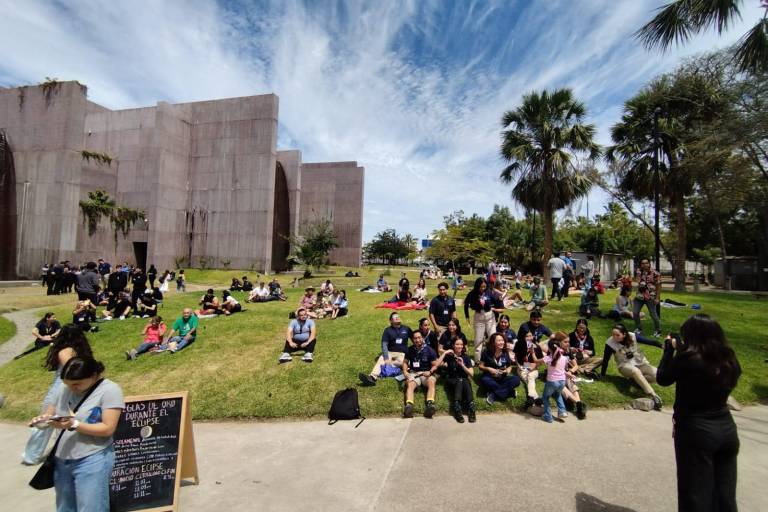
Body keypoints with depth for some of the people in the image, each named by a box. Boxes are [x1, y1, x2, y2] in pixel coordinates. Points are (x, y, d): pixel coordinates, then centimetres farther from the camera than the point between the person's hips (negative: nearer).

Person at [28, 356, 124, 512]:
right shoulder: (66, 389, 4)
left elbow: (108, 428, -18)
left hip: (92, 461, -6)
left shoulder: (110, 390, -16)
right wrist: (43, 419, -8)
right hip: (62, 461, 7)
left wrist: (74, 425, -25)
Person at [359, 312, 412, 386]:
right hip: (390, 352, 0)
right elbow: (384, 345, -5)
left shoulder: (406, 329, 8)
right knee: (381, 360, -31)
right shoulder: (387, 330, 3)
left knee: (402, 362, -35)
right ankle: (372, 377, -52)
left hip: (402, 353, 1)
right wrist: (386, 358, -19)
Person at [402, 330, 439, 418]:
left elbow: (435, 365, 3)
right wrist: (405, 371, -4)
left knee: (431, 382, -34)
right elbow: (405, 362, 15)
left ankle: (430, 404, -55)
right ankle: (409, 406, -55)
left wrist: (430, 372, -17)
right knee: (410, 385, -32)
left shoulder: (429, 350, 1)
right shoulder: (409, 350, 7)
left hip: (426, 373, -1)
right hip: (413, 373, 1)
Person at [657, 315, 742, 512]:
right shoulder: (729, 360, -1)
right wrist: (680, 349, 11)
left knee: (696, 495, 7)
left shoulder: (687, 359, -19)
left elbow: (662, 378, -4)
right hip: (727, 428, 6)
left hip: (696, 430, -6)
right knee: (725, 495, 18)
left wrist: (670, 349, 5)